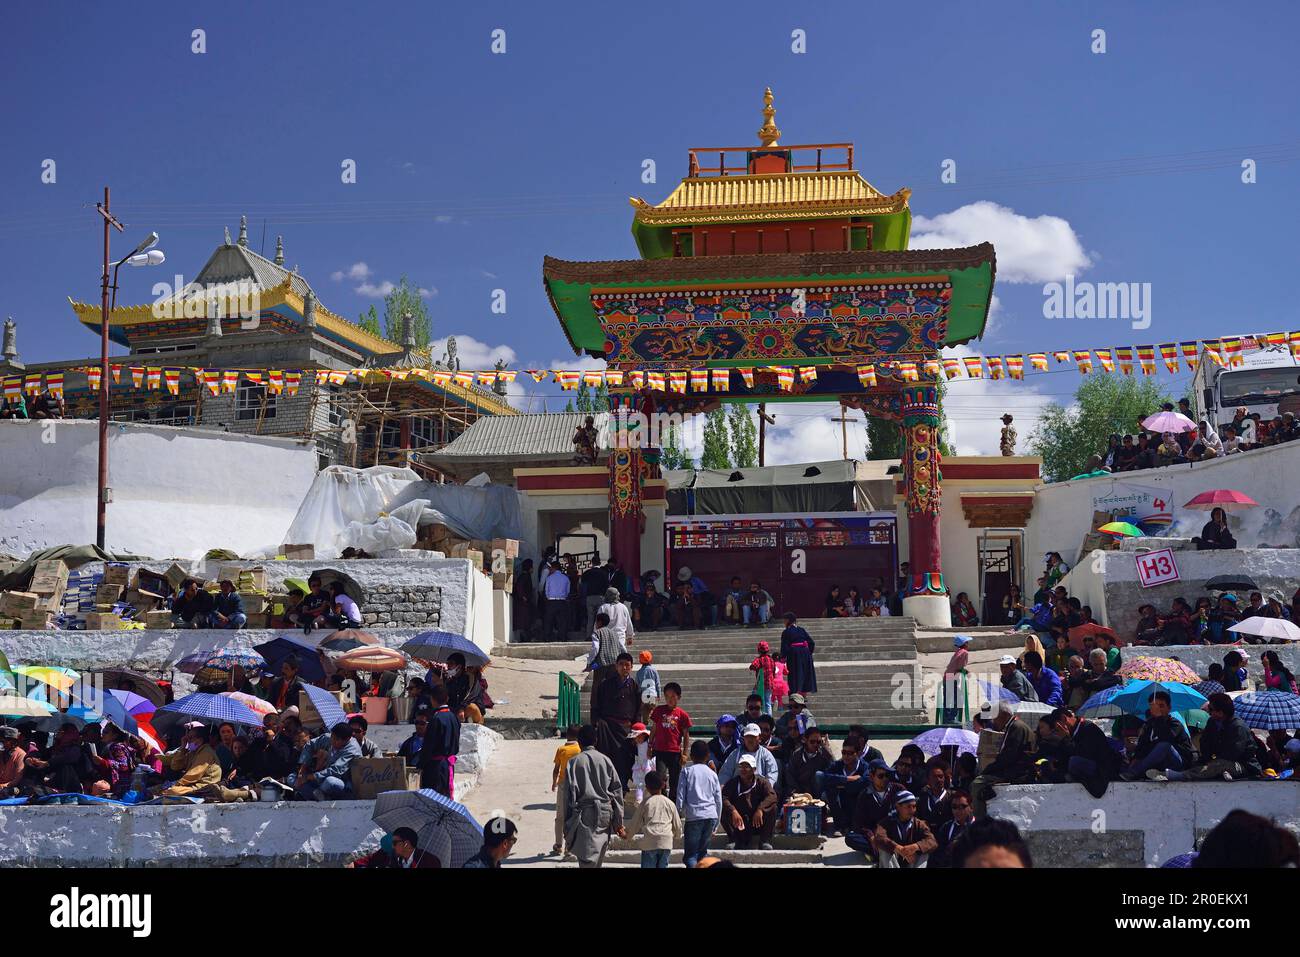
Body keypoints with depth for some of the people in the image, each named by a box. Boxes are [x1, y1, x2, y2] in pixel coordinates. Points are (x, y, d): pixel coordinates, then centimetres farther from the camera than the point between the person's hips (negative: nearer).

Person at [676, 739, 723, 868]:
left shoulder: (687, 771, 3)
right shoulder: (712, 774, 12)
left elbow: (680, 796, -2)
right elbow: (719, 800, 13)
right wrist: (716, 825, 20)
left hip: (693, 816, -4)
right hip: (711, 816, 4)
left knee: (690, 855, -5)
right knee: (702, 851, 16)